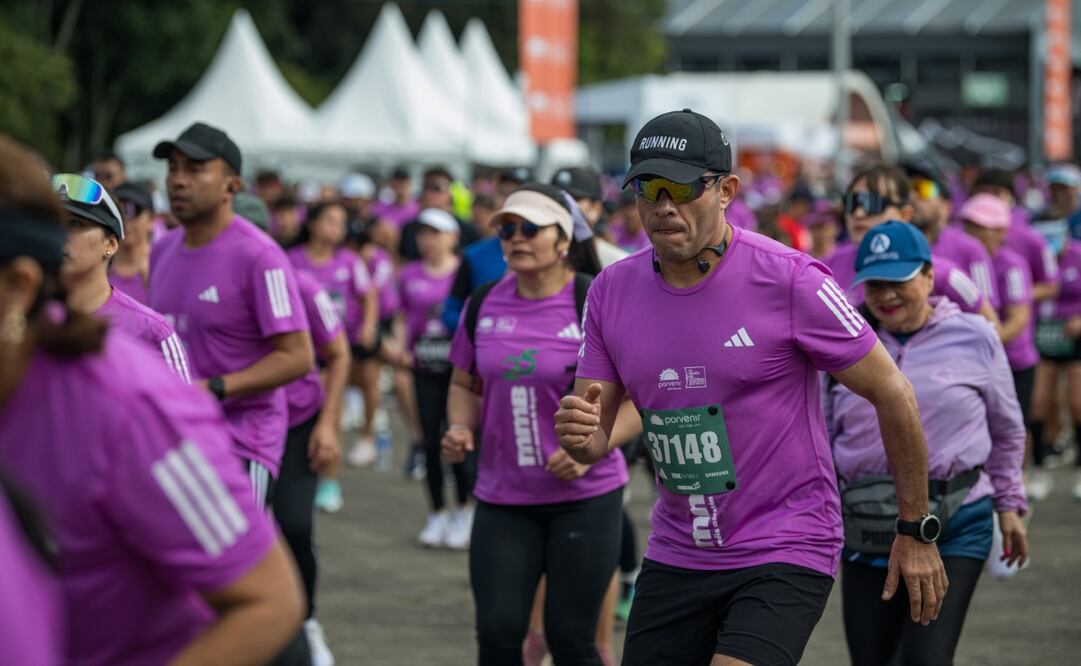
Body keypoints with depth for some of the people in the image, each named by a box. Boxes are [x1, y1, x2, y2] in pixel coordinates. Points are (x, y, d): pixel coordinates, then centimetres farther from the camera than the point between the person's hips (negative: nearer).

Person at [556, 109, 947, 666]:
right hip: (675, 555, 6)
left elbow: (892, 394, -6)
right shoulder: (610, 292, 2)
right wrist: (578, 432, -18)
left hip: (786, 554, -6)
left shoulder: (790, 280, -13)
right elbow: (594, 443, 7)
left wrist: (915, 532, -1)